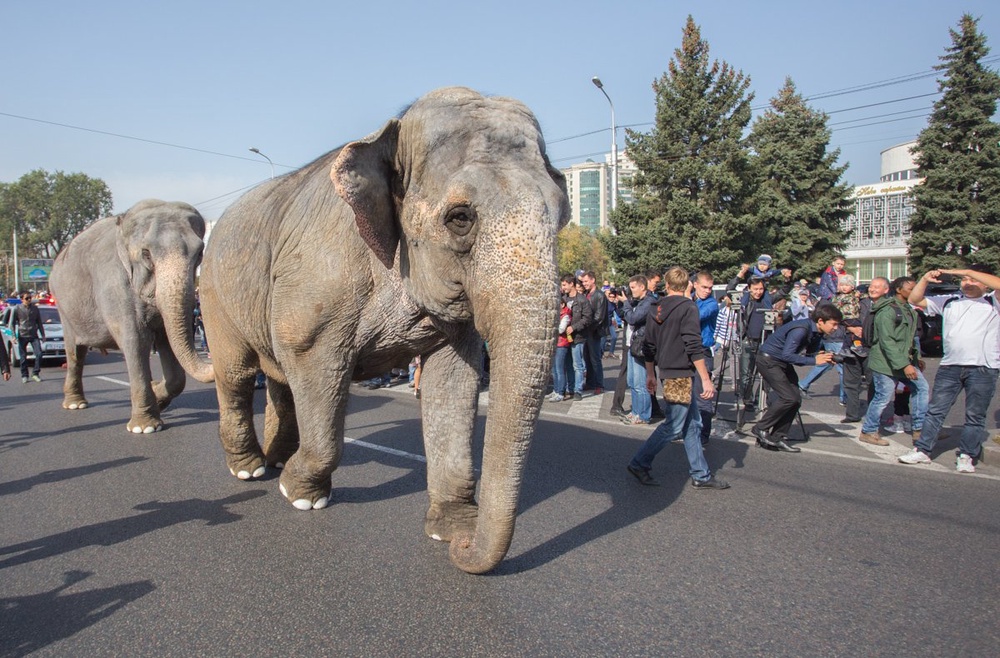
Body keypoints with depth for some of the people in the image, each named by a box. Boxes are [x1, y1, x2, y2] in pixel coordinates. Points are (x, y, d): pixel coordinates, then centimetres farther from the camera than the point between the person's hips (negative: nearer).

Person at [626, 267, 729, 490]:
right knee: (673, 426, 0)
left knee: (692, 424, 13)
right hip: (681, 373, -8)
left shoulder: (657, 309, 10)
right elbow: (694, 346, -19)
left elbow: (648, 346, 13)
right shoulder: (687, 307, -13)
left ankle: (701, 475, 19)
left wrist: (650, 374, 22)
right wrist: (706, 379, -17)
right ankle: (639, 464, 6)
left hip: (667, 371, 8)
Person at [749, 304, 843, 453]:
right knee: (789, 397, -16)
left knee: (796, 400, 2)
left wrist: (824, 357, -13)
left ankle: (777, 438, 9)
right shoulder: (800, 330, -27)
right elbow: (787, 355, -31)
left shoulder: (817, 333, 1)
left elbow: (810, 354, 8)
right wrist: (814, 360, -30)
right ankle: (760, 429, -4)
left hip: (783, 363, 9)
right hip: (768, 360, -9)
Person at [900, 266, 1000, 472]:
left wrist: (968, 271, -16)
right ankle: (922, 450, 11)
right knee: (935, 410, 5)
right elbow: (915, 300, 15)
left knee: (975, 416, 5)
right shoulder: (949, 302, 16)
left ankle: (967, 456, 15)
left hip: (983, 368, -3)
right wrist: (925, 279, -1)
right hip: (950, 366, 3)